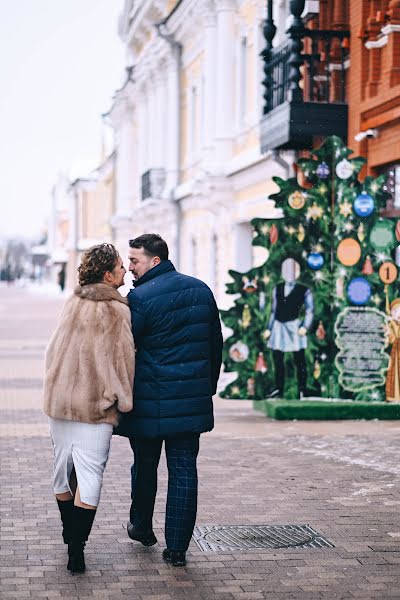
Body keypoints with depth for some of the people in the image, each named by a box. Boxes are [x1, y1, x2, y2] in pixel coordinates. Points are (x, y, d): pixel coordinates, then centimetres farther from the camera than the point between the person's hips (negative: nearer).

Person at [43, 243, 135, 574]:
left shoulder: (72, 303, 7)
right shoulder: (117, 311, -11)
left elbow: (55, 349, 14)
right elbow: (121, 359, -10)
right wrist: (123, 401, -1)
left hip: (59, 397, 6)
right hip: (95, 404, -6)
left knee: (63, 469, 17)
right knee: (90, 472, -4)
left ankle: (70, 536, 32)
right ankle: (77, 547, -9)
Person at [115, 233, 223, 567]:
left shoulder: (140, 298, -14)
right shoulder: (201, 290, 6)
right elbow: (216, 343, 14)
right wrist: (209, 387, 22)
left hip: (150, 402, -4)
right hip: (193, 400, 4)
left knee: (145, 465, 17)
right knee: (184, 471, 5)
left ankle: (142, 527, 35)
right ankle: (177, 548, 4)